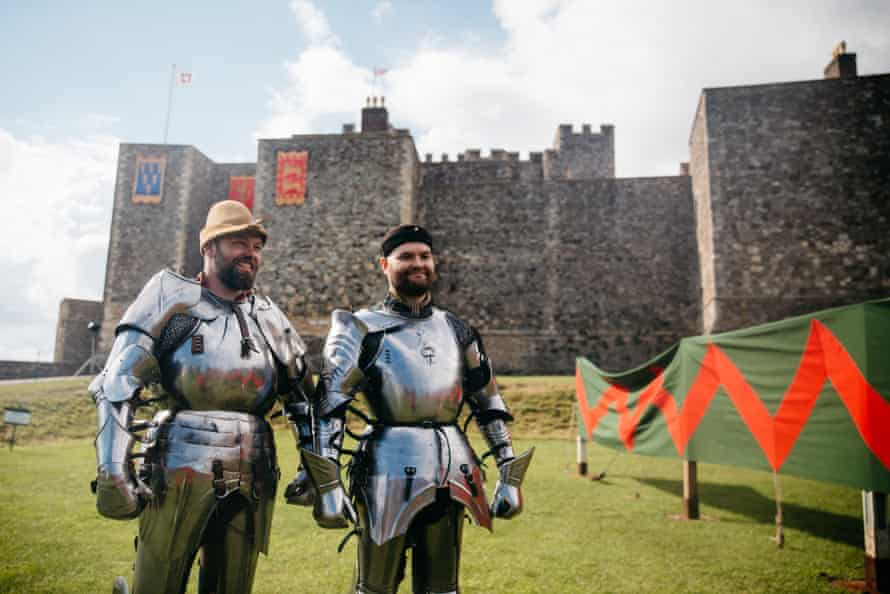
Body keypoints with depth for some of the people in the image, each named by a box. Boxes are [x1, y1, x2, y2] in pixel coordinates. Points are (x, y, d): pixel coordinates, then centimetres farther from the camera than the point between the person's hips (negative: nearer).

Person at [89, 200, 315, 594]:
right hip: (180, 472, -3)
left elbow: (304, 395, 20)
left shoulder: (270, 317, 14)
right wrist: (113, 470, -12)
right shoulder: (170, 296, 3)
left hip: (250, 482, 4)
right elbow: (119, 383, -4)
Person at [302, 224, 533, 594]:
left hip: (451, 471, 4)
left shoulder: (457, 331, 11)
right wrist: (328, 485, -15)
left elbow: (490, 407, 15)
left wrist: (509, 476, 11)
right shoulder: (362, 330, -2)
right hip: (390, 469, -4)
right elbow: (328, 408, -8)